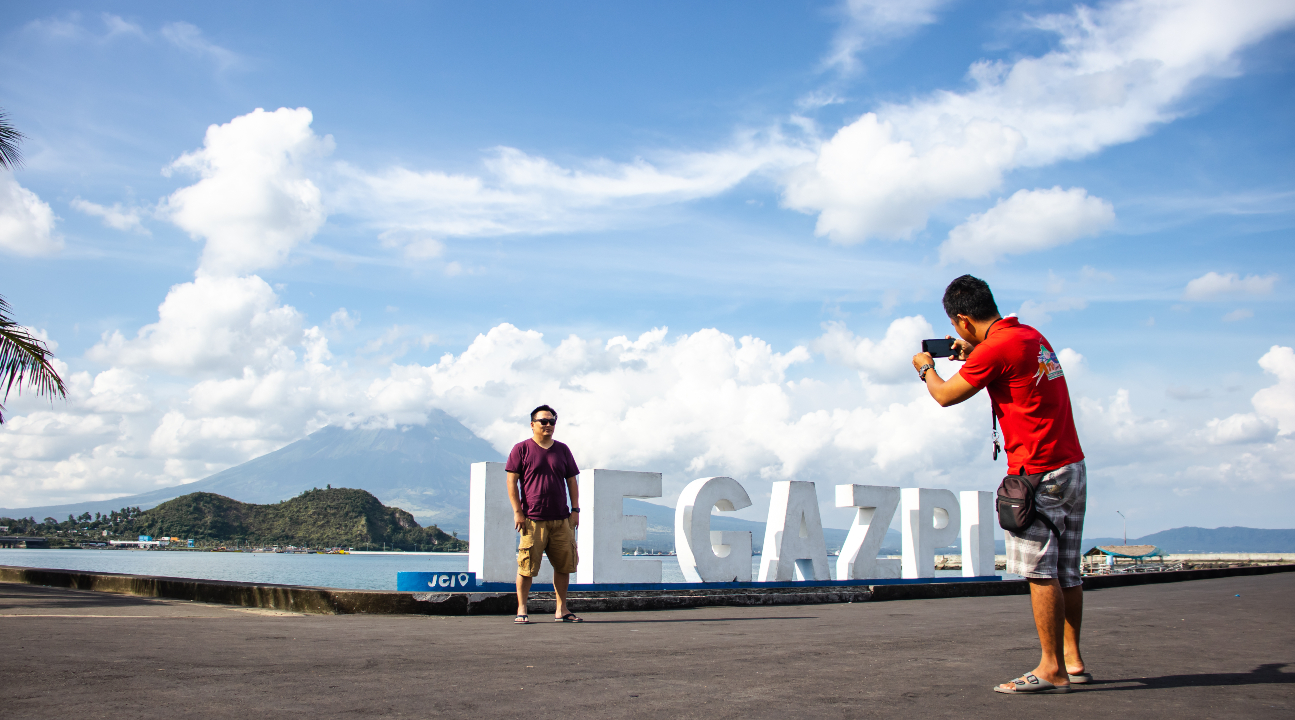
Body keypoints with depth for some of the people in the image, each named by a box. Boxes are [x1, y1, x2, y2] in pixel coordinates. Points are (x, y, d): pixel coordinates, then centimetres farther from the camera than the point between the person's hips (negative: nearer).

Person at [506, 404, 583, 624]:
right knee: (527, 567, -4)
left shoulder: (562, 450, 15)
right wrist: (517, 511, -9)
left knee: (564, 565, 4)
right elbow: (512, 481, -1)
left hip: (561, 520, 4)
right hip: (532, 520, -4)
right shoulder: (521, 449, 3)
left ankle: (562, 610, 14)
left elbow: (572, 481, 17)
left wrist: (575, 510, 9)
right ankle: (521, 610, 6)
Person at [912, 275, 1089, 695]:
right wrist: (972, 356, 25)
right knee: (1065, 571, 12)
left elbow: (946, 396, -5)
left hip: (1038, 475, -9)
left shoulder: (995, 348, -15)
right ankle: (1072, 660, 18)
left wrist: (925, 368, 14)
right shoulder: (1031, 335, 12)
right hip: (1073, 465, 9)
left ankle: (1052, 670, -2)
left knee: (1041, 573, -5)